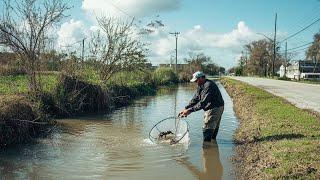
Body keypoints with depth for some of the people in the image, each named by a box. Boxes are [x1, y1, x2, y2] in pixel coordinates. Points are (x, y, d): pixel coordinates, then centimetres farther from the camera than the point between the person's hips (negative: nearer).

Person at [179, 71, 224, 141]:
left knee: (207, 130, -10)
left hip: (215, 108, -10)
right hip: (211, 108, 10)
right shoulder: (200, 86, 7)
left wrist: (190, 110, -32)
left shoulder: (208, 85, -25)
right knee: (214, 128, 19)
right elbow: (195, 99, 6)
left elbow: (203, 103, -31)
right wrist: (186, 109, -5)